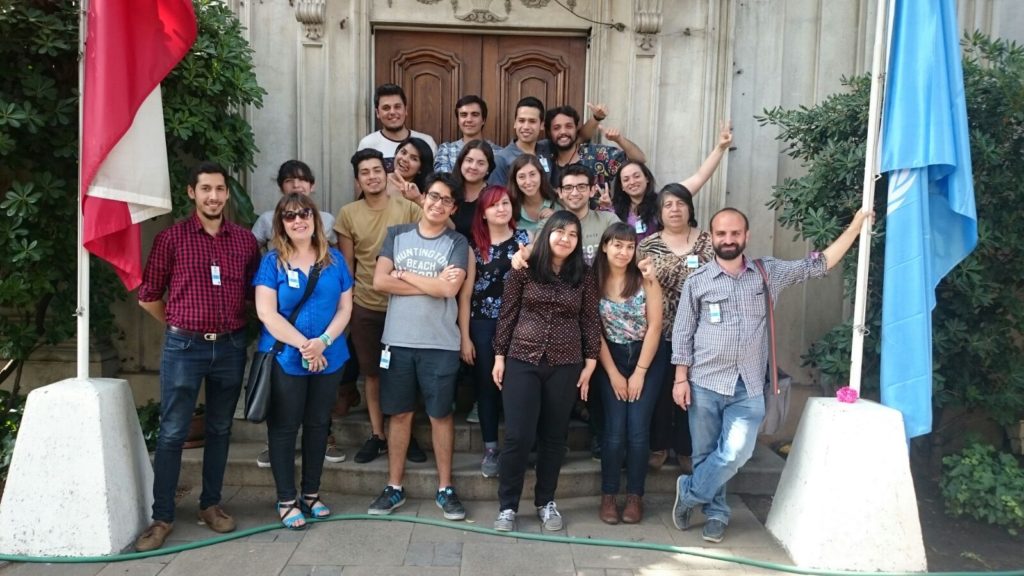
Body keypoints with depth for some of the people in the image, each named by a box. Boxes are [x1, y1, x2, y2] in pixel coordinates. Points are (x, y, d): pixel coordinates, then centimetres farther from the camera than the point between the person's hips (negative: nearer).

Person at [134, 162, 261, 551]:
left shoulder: (245, 240, 5)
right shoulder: (171, 238, -3)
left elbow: (254, 293, 14)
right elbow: (148, 296, 4)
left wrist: (230, 324, 10)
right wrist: (181, 326, 9)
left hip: (230, 347, 3)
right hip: (184, 347, -2)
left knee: (220, 430, 12)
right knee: (172, 432, 1)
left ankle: (211, 505, 26)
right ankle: (162, 516, 12)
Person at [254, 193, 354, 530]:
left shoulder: (334, 259, 5)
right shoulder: (272, 261, -3)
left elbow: (345, 307, 2)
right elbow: (266, 313, -11)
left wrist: (323, 342, -14)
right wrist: (303, 345, -18)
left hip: (329, 359, 3)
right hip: (284, 359, -3)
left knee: (318, 425, 13)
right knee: (284, 427, 5)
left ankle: (311, 493, 27)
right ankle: (286, 500, 18)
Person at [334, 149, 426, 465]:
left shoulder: (408, 207, -6)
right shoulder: (348, 214, 0)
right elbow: (346, 263, 5)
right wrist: (346, 302, 5)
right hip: (364, 307, 2)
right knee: (372, 372, 13)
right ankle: (377, 435, 27)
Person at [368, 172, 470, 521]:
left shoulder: (457, 243, 0)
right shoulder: (396, 235, 6)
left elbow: (449, 288, -15)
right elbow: (379, 282, -7)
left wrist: (403, 274, -6)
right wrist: (432, 284, -11)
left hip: (441, 344, -2)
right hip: (398, 341, 2)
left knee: (441, 414, 7)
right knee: (400, 413, 11)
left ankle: (445, 489, 19)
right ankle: (394, 488, 23)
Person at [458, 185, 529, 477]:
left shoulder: (525, 239, 4)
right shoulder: (474, 244, 3)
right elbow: (465, 293, 2)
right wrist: (464, 337, -1)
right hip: (482, 324, 1)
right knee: (487, 385, 8)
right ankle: (491, 449, 20)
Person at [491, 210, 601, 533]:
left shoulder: (584, 276, 3)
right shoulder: (524, 269, -2)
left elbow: (590, 321, 6)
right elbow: (507, 314, 1)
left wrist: (590, 361, 2)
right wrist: (499, 356, -1)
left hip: (565, 365, 2)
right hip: (522, 361, -2)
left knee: (554, 436, 11)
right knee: (518, 436, -3)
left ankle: (546, 502, 27)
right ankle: (507, 506, 14)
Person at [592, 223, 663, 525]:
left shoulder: (646, 278, -8)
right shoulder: (594, 281, -6)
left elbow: (654, 326, -8)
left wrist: (639, 373, -9)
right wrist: (613, 373, -6)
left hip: (647, 357, 0)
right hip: (611, 359, 1)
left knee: (638, 430, -3)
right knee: (615, 430, -4)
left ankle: (635, 496, 12)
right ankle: (608, 495, 11)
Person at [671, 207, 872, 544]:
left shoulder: (770, 273, 6)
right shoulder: (697, 281, 0)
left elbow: (818, 265, 13)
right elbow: (682, 333, 1)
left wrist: (855, 227, 9)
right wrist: (681, 378, -4)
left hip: (749, 388, 1)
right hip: (705, 383, -1)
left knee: (735, 453, -9)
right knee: (706, 454, 7)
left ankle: (688, 493, 13)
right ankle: (716, 512, 28)